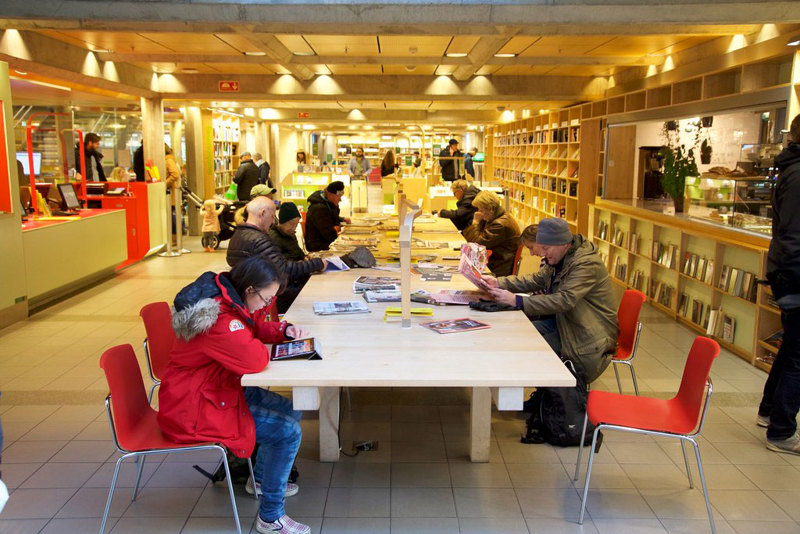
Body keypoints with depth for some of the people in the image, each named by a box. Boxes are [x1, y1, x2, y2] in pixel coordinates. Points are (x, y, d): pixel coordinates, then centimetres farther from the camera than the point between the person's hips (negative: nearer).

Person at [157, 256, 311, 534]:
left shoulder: (233, 300, 2)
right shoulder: (218, 319, -30)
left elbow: (256, 329, 18)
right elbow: (255, 360, -36)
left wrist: (285, 330, -1)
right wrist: (265, 348, -12)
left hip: (220, 387, 11)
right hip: (193, 409, -11)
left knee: (290, 411, 15)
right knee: (288, 432, -16)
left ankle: (261, 478, 36)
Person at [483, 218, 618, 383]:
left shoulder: (588, 264, -24)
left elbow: (564, 300, -33)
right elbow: (537, 280, 11)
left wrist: (517, 301, -36)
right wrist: (498, 283, -3)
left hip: (590, 337, -9)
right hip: (565, 322, 9)